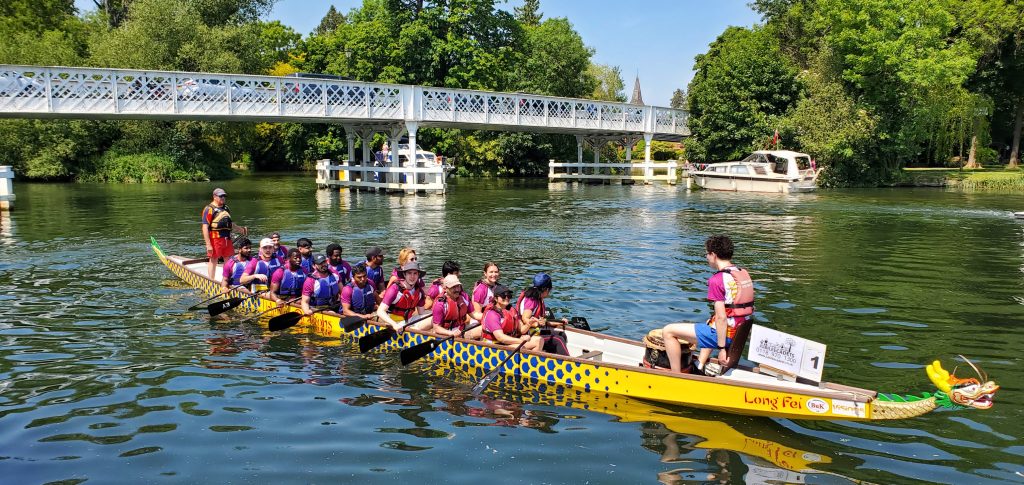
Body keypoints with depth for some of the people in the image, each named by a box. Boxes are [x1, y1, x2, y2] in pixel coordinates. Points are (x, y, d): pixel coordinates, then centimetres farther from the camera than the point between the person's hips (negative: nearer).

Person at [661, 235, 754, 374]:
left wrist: (721, 348, -17)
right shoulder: (744, 273, 7)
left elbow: (721, 318, -22)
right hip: (741, 333, 9)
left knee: (668, 331, -2)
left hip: (726, 333, -9)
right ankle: (699, 367, 34)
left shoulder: (717, 280, -18)